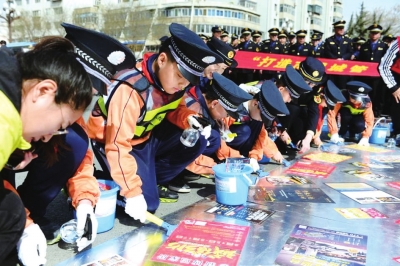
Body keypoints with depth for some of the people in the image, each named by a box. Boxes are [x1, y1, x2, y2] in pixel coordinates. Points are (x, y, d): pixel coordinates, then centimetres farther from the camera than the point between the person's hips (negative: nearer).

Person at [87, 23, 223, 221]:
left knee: (197, 140, -11)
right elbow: (118, 146, -32)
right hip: (111, 141, -7)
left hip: (147, 136, 7)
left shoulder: (173, 80, -10)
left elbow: (172, 111, 8)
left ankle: (152, 181, 2)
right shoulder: (130, 89, -32)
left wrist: (192, 121, -14)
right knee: (146, 201, -19)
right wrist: (132, 192, -33)